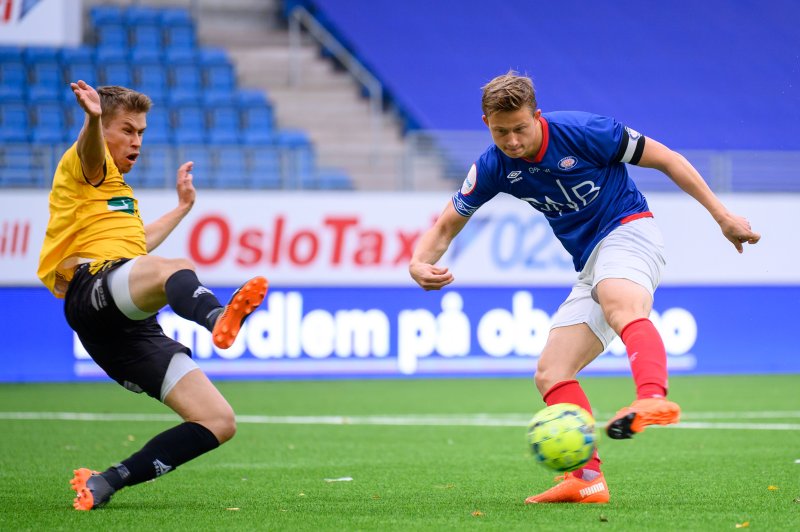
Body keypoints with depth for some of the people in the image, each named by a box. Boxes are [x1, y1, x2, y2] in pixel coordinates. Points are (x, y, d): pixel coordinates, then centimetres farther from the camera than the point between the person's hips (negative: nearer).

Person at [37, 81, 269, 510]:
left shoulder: (119, 191, 38)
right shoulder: (87, 169, 11)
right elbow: (90, 151, -15)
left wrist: (182, 207, 63)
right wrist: (92, 118, -39)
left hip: (135, 328, 9)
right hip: (93, 286, -9)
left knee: (219, 422, -4)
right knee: (174, 269, -42)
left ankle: (104, 483, -3)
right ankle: (219, 319, -77)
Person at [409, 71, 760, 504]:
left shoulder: (582, 131, -14)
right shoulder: (493, 168, 0)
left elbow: (664, 158, -5)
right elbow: (445, 227, 11)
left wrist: (721, 215, -6)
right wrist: (420, 263, -13)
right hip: (589, 268, 7)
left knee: (620, 306, -41)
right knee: (550, 374, -5)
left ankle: (653, 400, -69)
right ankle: (588, 479, -15)